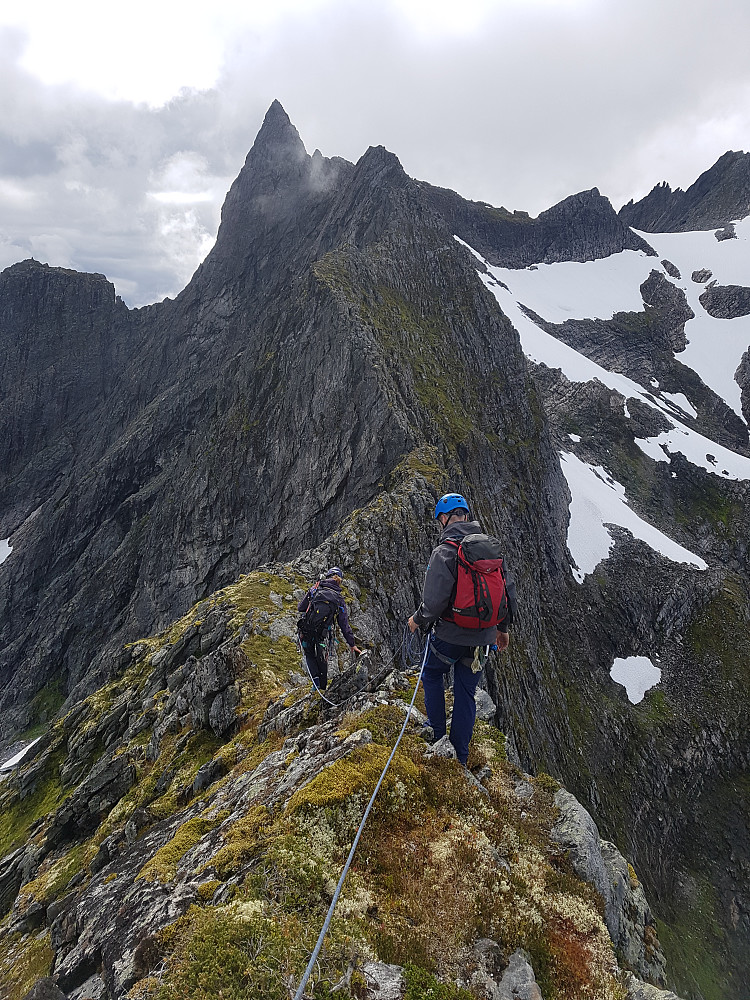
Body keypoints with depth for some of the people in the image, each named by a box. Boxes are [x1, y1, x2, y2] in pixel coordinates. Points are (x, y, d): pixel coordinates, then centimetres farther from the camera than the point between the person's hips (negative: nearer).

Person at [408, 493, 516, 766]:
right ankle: (460, 758, 24)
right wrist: (503, 627, 18)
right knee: (466, 693, 16)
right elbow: (509, 590, 6)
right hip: (482, 637, 5)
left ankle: (437, 735, 27)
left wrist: (418, 619, -2)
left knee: (432, 676, 23)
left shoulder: (444, 551, -19)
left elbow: (435, 600, -22)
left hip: (449, 634, -5)